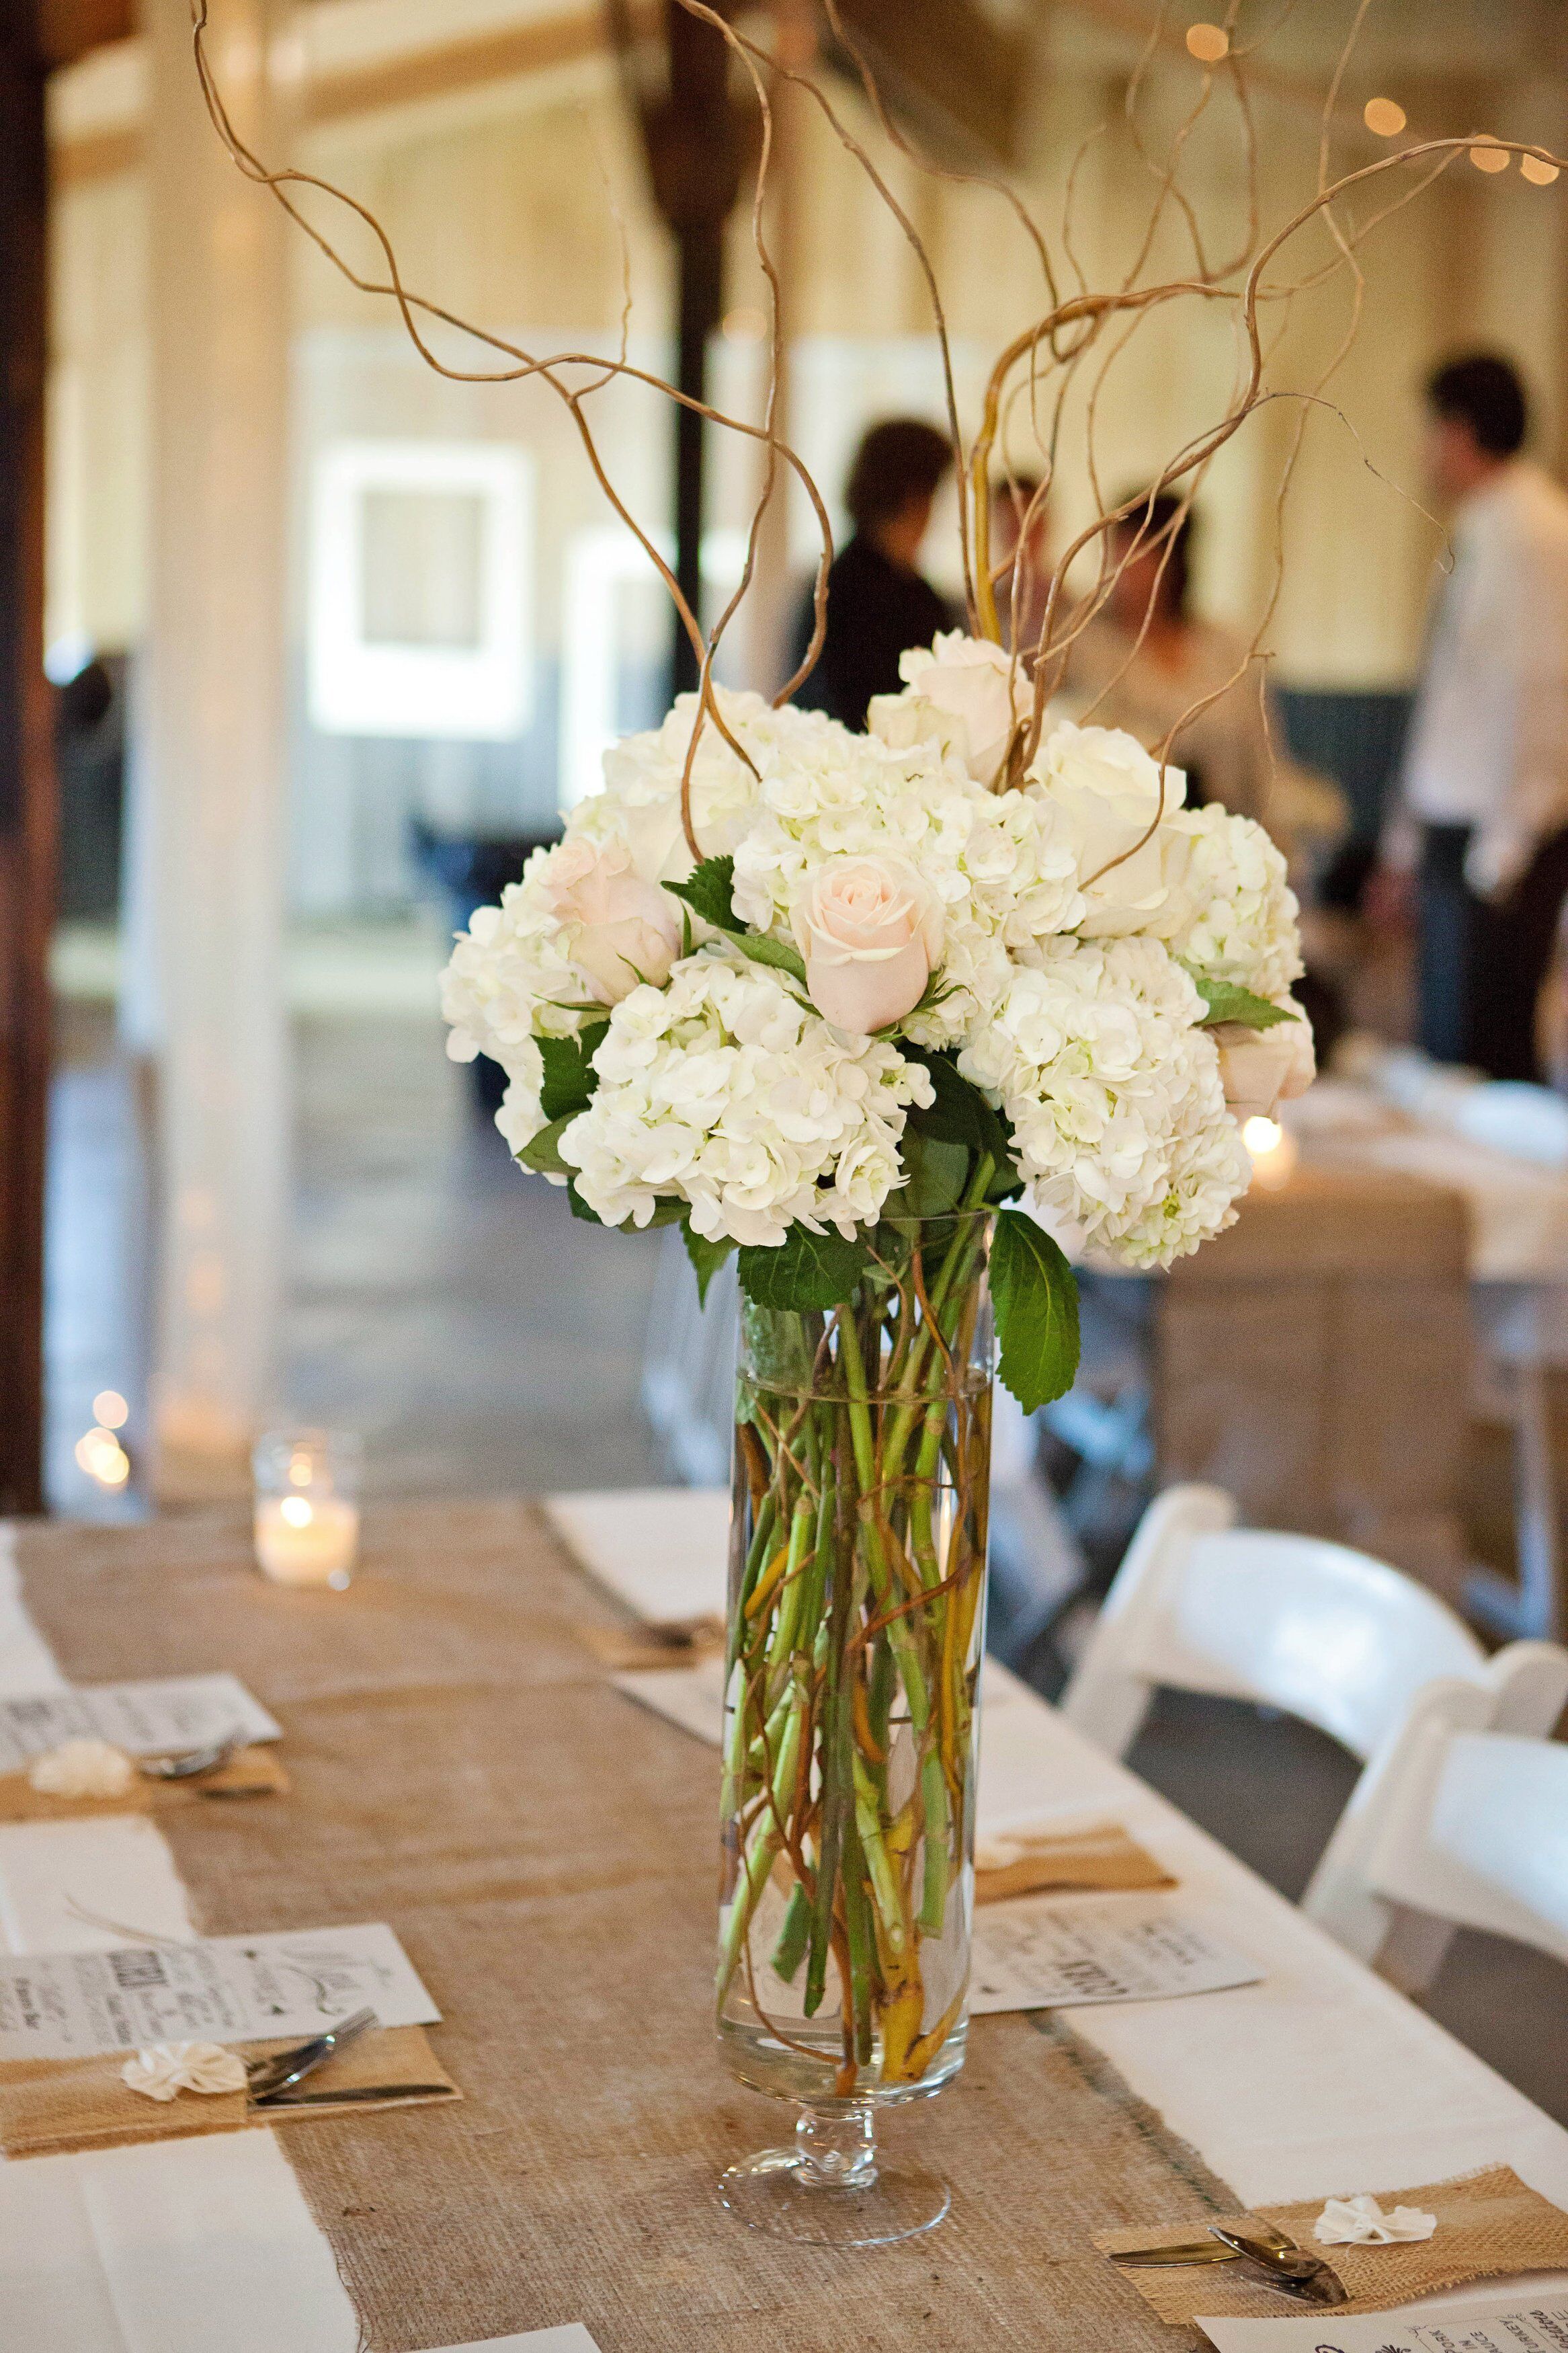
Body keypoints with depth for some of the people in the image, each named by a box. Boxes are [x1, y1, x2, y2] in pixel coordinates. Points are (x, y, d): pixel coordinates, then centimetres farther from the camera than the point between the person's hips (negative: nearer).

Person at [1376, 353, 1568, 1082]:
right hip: (1450, 833, 10)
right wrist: (1408, 846, 21)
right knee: (1444, 1049, 12)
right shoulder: (1478, 537, 15)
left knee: (1481, 1058, -10)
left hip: (1500, 844, -10)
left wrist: (1498, 857, -19)